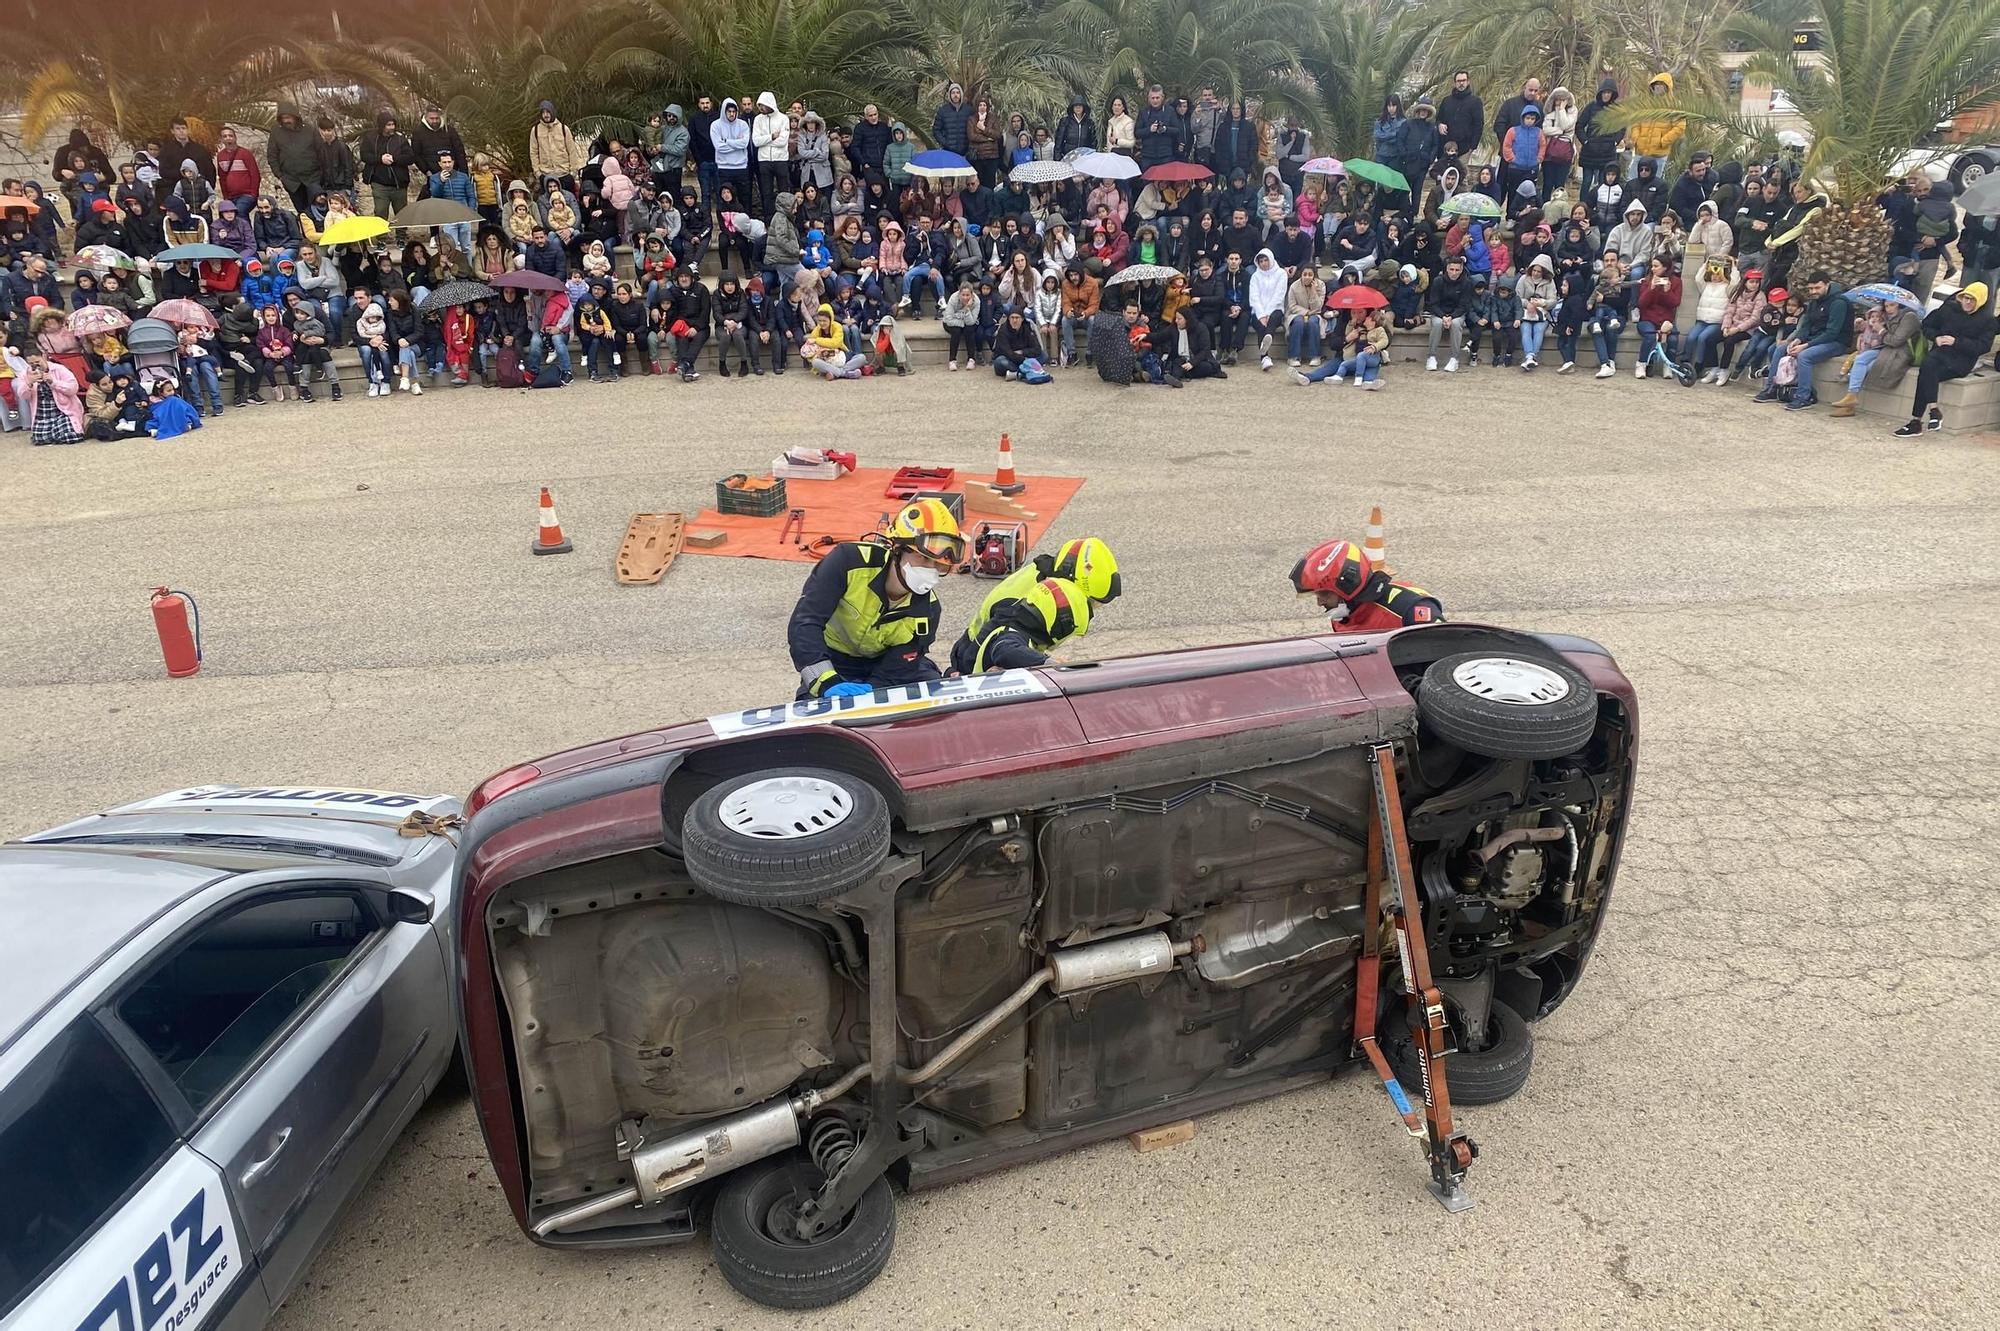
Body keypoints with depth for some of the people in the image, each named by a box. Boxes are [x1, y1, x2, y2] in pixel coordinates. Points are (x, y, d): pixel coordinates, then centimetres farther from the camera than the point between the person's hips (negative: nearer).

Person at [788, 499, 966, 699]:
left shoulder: (926, 611, -20)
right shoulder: (850, 561, -29)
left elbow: (892, 675, -19)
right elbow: (804, 623, -34)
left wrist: (868, 692, -41)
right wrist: (828, 683, -46)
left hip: (885, 662, 3)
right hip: (832, 664, -3)